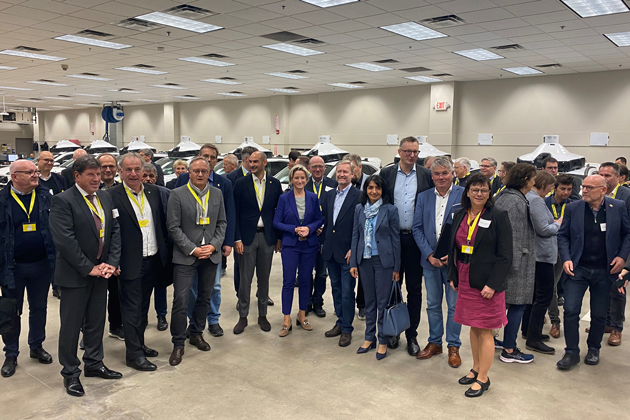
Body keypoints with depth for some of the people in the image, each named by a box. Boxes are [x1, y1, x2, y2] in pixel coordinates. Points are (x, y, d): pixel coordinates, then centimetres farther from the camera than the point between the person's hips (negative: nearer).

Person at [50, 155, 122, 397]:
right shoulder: (62, 201, -14)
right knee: (71, 325, 7)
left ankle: (94, 364, 33)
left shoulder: (105, 198, 6)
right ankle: (70, 373, 23)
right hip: (75, 275, -6)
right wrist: (89, 268, -18)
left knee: (96, 322, 17)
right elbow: (65, 240, -20)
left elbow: (114, 231, 5)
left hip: (101, 271, 6)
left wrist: (112, 263, -6)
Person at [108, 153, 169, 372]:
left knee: (143, 306, 19)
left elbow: (162, 222, 11)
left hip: (153, 260, 6)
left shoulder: (154, 191, 5)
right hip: (130, 262, -6)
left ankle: (139, 344, 34)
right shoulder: (112, 196, -12)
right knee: (131, 308, 5)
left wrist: (164, 248, 8)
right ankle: (134, 354, 16)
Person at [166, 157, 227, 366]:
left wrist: (214, 245, -5)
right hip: (185, 255, -4)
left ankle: (197, 333, 34)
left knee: (205, 298, 15)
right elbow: (173, 227, -8)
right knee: (180, 301, -4)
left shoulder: (217, 193, 7)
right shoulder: (177, 194, -5)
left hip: (211, 254, 4)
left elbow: (222, 223, 9)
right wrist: (192, 249, -13)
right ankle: (178, 344, 10)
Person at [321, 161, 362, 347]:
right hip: (330, 251, 7)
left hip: (347, 253, -6)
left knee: (347, 292, 1)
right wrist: (323, 243, 9)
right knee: (336, 288, 16)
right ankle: (340, 323, 30)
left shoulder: (358, 196, -10)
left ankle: (347, 329, 13)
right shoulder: (329, 195, 10)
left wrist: (353, 250, -15)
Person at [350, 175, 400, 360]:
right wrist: (353, 263, 4)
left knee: (383, 302, 3)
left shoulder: (390, 210, -5)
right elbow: (355, 236, 7)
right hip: (365, 260, 3)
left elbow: (396, 239, -3)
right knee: (369, 301, 13)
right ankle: (369, 338, 25)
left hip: (383, 260, -3)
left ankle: (383, 341, 16)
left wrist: (396, 267, -4)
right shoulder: (359, 209, 5)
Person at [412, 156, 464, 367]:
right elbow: (417, 228, 4)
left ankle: (453, 346, 21)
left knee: (455, 305, 6)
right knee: (433, 304, 14)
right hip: (430, 259, 3)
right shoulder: (423, 197, 6)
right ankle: (434, 342, 28)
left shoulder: (463, 195, -5)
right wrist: (429, 255, -6)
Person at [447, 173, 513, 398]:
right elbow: (453, 248, 14)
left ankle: (483, 378, 16)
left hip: (487, 284, -5)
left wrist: (492, 284, -16)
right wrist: (453, 276, 8)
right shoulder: (460, 216, 7)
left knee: (485, 330, 3)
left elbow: (505, 255, -11)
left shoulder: (498, 217, -9)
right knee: (473, 327, 16)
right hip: (465, 281, 5)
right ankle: (476, 368, 32)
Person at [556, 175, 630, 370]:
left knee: (599, 314, 12)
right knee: (571, 310, -5)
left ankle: (594, 349, 32)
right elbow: (563, 235, 1)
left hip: (605, 271, 0)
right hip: (578, 268, 0)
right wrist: (566, 259, -11)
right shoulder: (573, 208, -4)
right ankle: (572, 352, 9)